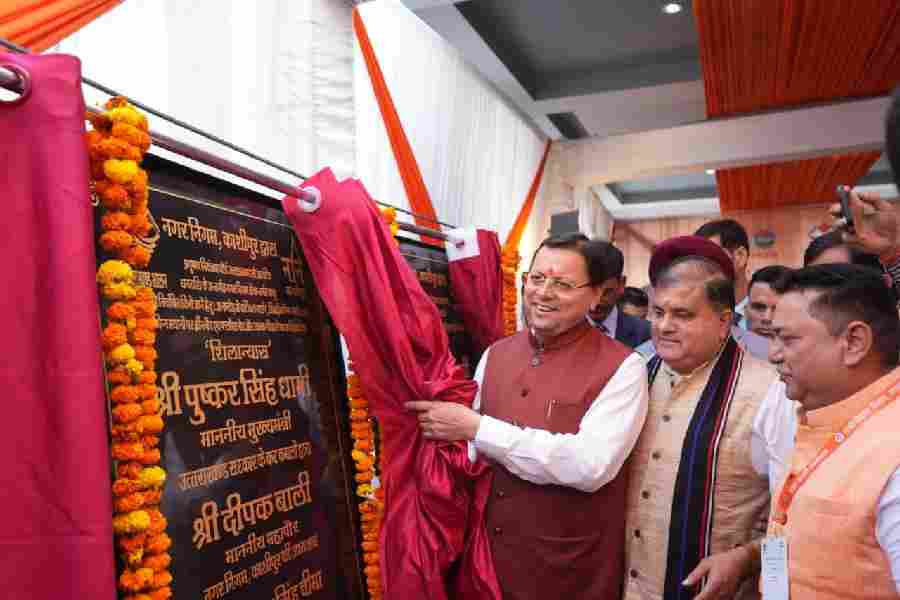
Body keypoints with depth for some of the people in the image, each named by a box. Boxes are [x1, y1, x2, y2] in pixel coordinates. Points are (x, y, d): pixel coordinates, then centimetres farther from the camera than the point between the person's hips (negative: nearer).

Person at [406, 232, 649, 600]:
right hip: (490, 550, 4)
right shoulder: (495, 354, 3)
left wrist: (475, 427, -25)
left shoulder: (621, 367, -14)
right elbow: (470, 446, 8)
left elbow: (591, 465, -26)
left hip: (570, 570, -4)